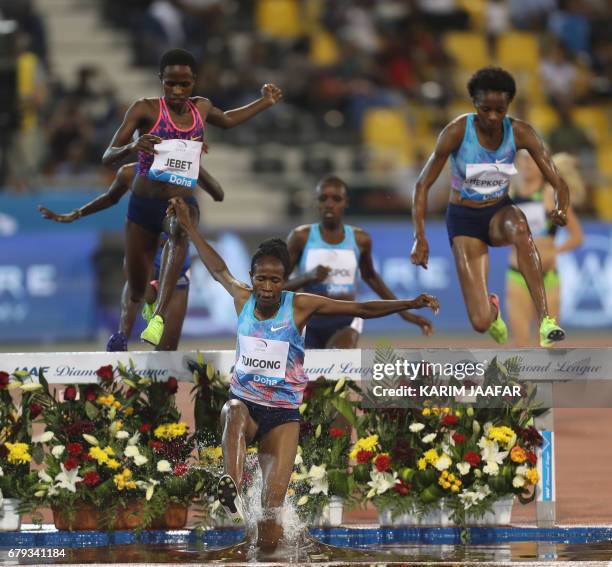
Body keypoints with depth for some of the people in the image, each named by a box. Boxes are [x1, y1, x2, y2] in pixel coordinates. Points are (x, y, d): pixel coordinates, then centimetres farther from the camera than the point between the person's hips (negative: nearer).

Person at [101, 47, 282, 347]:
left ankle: (159, 317, -48)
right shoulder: (145, 110, -5)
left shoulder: (201, 108, 9)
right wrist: (132, 146, -31)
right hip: (144, 202, -1)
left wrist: (265, 102, 32)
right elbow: (108, 157, -10)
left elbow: (227, 120, 35)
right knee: (136, 291, 4)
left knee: (180, 233, -37)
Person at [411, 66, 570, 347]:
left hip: (500, 212, 2)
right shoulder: (457, 131, -18)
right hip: (464, 219, -2)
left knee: (519, 227, -41)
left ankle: (545, 319, -40)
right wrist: (420, 237, -22)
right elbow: (423, 184, -12)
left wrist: (561, 210, -35)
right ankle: (491, 309, 28)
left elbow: (557, 182, -12)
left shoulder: (520, 133, -12)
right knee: (481, 322, -14)